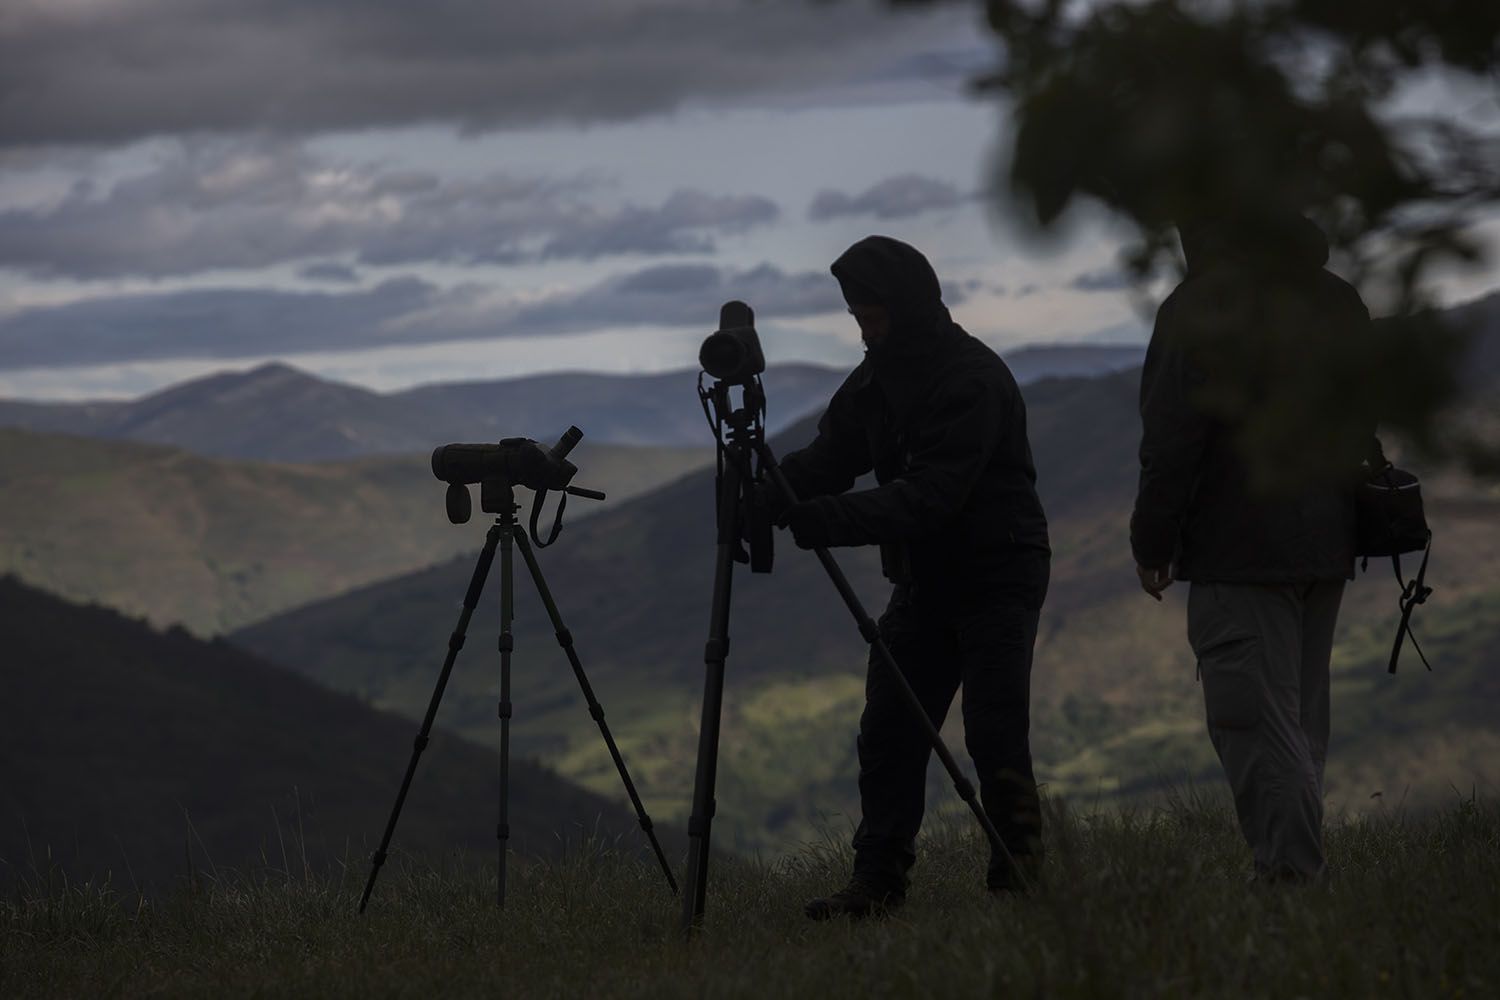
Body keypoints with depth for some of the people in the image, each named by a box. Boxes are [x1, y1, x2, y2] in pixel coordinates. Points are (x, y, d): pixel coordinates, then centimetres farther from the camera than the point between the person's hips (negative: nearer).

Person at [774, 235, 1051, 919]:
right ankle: (878, 880, 5)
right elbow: (831, 457, 4)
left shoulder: (973, 380, -20)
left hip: (998, 574, -8)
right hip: (923, 580, 8)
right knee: (886, 732, 2)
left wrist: (819, 518, -35)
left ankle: (1021, 876, -1)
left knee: (994, 734, -11)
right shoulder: (877, 377, 7)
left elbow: (929, 497, -28)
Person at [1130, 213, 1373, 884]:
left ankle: (1292, 876, -15)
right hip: (1327, 548, 8)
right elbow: (1363, 424, 20)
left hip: (1237, 552, -8)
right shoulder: (1338, 303, 12)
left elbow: (1171, 440, -13)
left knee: (1257, 727, -8)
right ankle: (1299, 874, 18)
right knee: (1302, 723, 15)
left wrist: (1151, 544, -5)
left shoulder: (1199, 308, -11)